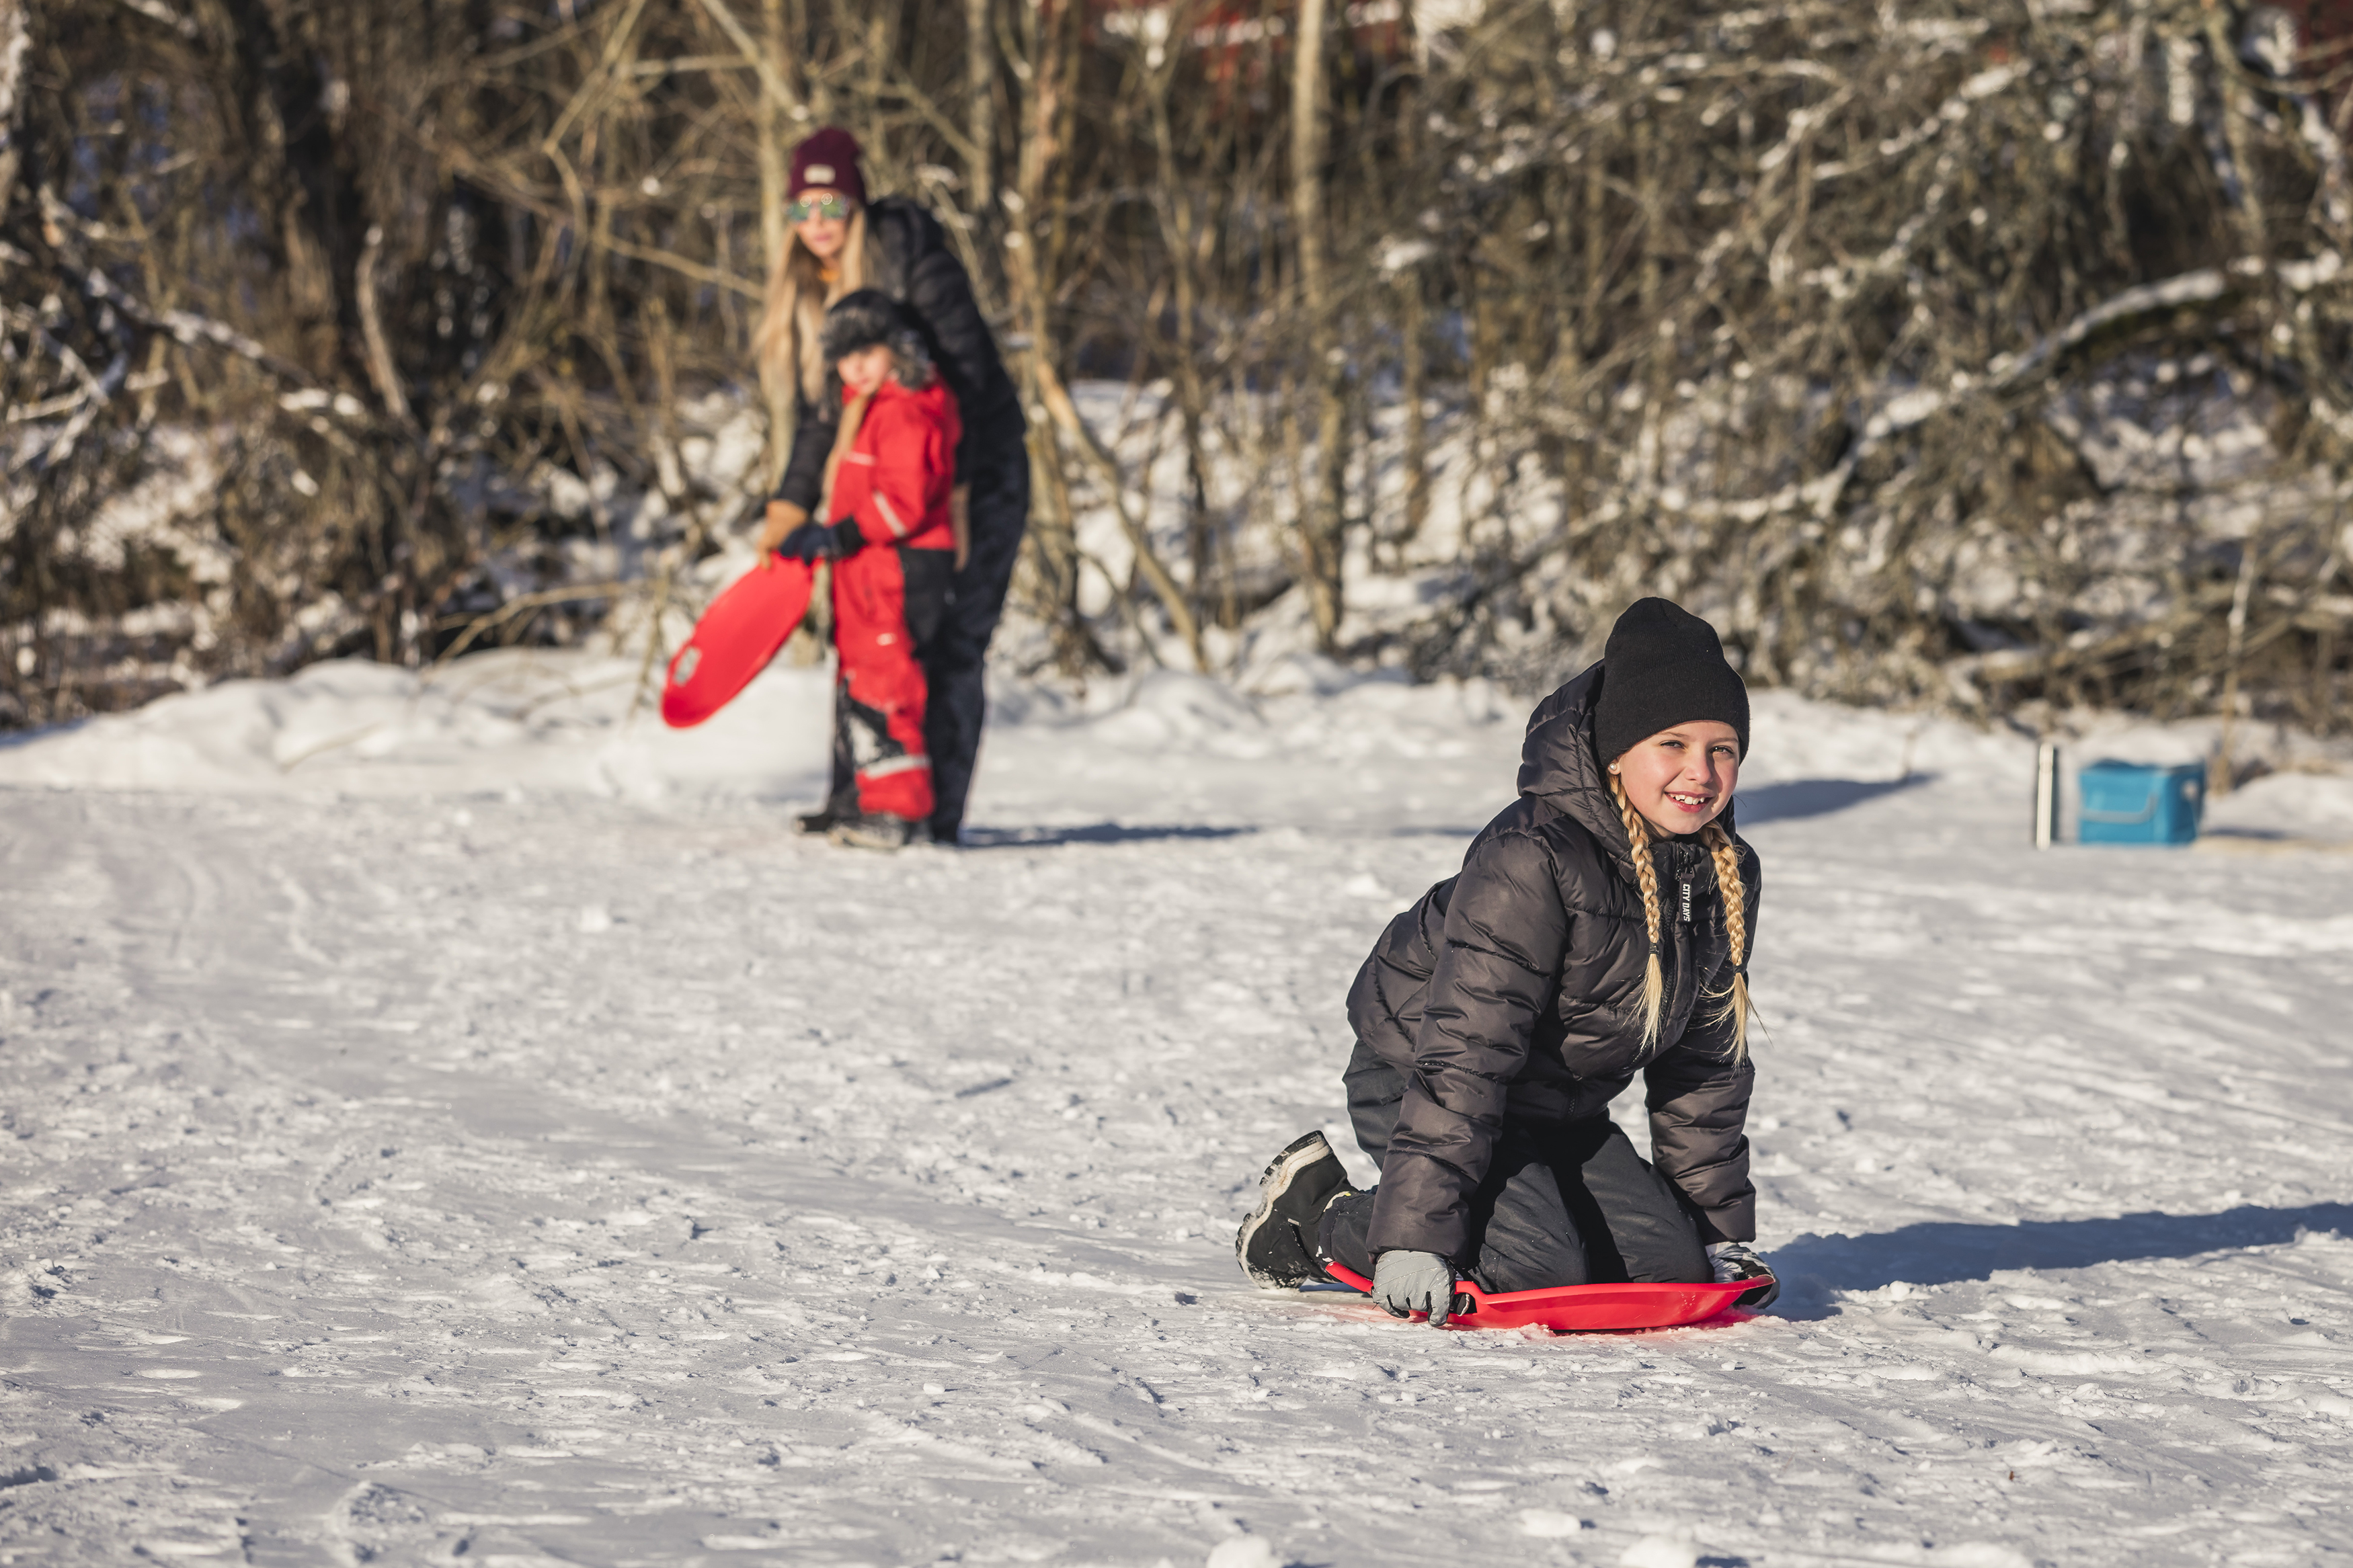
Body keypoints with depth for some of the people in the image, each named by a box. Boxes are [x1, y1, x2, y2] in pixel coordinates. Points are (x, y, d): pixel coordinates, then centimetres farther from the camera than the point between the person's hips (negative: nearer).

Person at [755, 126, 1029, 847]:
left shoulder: (915, 261, -17)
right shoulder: (808, 290, 5)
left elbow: (966, 376, -20)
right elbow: (820, 409, 11)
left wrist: (953, 498, -25)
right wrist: (790, 506, 3)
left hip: (976, 472, -7)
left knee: (948, 645, -11)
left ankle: (936, 813, -9)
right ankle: (857, 799, 13)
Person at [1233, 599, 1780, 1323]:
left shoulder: (1727, 875, -5)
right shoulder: (1531, 861, -30)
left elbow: (1707, 1061, 8)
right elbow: (1467, 1049, -32)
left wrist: (1724, 1228, 9)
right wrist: (1416, 1232, -36)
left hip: (1562, 1113, 7)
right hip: (1414, 1079, -7)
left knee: (1672, 1264, -6)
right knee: (1541, 1267, -24)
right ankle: (1318, 1212, -3)